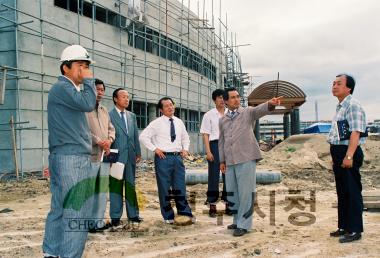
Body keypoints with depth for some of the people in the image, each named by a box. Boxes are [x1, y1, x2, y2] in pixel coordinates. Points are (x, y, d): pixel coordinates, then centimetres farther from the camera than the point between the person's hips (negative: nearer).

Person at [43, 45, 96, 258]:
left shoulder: (69, 89, 22)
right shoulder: (62, 87, -9)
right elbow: (88, 104, -23)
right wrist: (89, 80, -8)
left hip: (71, 158, 10)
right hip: (71, 159, -10)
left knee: (60, 209, 13)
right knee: (77, 212, -9)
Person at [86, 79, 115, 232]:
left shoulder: (104, 110, 18)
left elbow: (111, 129, 17)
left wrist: (109, 141, -3)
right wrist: (99, 141, -14)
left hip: (105, 156, 7)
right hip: (90, 156, -7)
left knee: (102, 190, 12)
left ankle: (99, 222, 21)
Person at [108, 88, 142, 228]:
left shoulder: (132, 116, 14)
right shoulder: (109, 115, -5)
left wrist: (138, 153, 11)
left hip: (130, 155, 5)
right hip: (116, 156, -5)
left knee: (131, 185, 12)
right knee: (116, 186, 2)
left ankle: (133, 214, 22)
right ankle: (115, 217, 11)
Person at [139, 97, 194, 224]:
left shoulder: (179, 122, 11)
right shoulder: (156, 123, -4)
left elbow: (185, 138, 24)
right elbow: (143, 136, -5)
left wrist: (185, 149, 8)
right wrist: (154, 149, -9)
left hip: (178, 157, 4)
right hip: (163, 157, -4)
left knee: (180, 187, 8)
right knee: (164, 187, 3)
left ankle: (184, 212, 19)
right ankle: (168, 216, 15)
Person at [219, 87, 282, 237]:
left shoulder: (248, 112, 3)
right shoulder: (222, 120, 15)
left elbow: (260, 109, -17)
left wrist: (271, 104, -38)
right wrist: (222, 160, 15)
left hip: (246, 158, -5)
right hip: (230, 161, 5)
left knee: (245, 192, -3)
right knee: (231, 193, 12)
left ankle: (244, 224, 8)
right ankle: (238, 220, 28)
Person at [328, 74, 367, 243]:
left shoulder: (353, 106, -13)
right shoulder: (340, 107, 18)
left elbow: (355, 133, -21)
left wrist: (349, 156, -28)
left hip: (348, 153, -10)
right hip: (339, 153, 10)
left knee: (352, 191, -2)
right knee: (342, 191, 16)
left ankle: (354, 230, 8)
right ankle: (344, 226, 27)